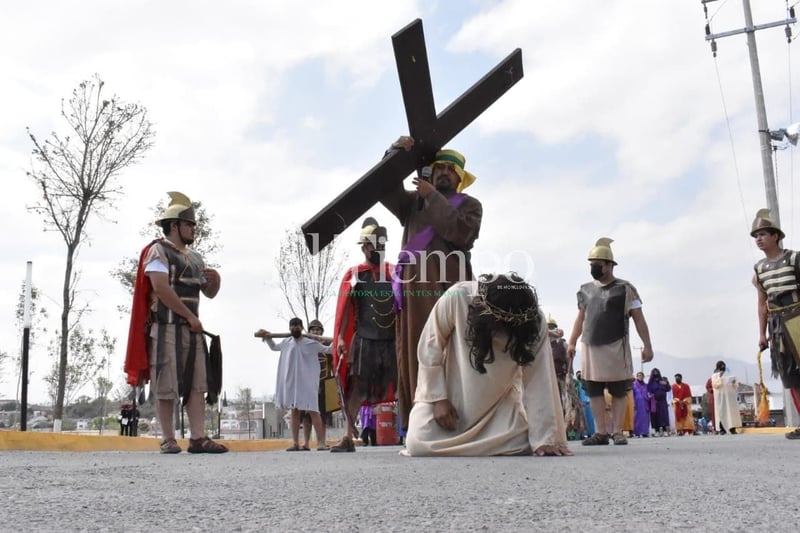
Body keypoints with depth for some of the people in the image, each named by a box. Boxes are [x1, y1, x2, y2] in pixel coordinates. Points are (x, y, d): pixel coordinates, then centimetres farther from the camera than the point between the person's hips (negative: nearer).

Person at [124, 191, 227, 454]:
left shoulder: (194, 257, 19)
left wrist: (215, 281, 0)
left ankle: (198, 438, 1)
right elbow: (161, 288, -16)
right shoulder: (158, 251, -3)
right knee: (166, 386, -3)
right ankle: (168, 440, 4)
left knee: (198, 383, 1)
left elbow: (208, 292, 25)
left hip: (191, 328, 7)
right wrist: (190, 316, -14)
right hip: (166, 327, -7)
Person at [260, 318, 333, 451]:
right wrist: (266, 337, 19)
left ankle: (321, 442, -13)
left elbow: (328, 349, 6)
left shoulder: (311, 343, -1)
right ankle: (295, 443, 10)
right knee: (294, 411, 7)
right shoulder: (286, 343, 11)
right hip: (291, 382, 4)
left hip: (307, 383, -4)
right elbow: (274, 347, 31)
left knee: (313, 411, -11)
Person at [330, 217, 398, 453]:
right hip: (364, 340, -2)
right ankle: (348, 437, 2)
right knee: (356, 388, -1)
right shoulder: (354, 274, 1)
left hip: (393, 339, 2)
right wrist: (340, 337, -11)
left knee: (400, 386, 5)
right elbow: (344, 309, -3)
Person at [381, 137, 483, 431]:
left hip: (449, 288, -3)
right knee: (414, 357, -3)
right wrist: (395, 153, 1)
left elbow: (459, 232, -4)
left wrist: (433, 197, 0)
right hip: (414, 287, 3)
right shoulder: (413, 201, 28)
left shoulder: (469, 205, 16)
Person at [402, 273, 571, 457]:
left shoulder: (535, 322, -21)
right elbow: (430, 347, -15)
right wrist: (438, 398, -17)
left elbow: (538, 381, -20)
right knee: (419, 444, -22)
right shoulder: (456, 298, -27)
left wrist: (544, 438, -23)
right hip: (450, 394, -2)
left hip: (499, 402, 2)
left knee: (521, 443, -20)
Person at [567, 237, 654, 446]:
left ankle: (618, 432, 6)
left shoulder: (625, 289, 0)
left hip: (616, 346, -4)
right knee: (594, 391, 2)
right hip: (590, 347, 4)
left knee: (619, 391, 0)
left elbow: (639, 319, -1)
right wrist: (571, 342, 11)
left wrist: (647, 345, -8)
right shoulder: (586, 290, 12)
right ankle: (601, 433, 8)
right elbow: (580, 319, 19)